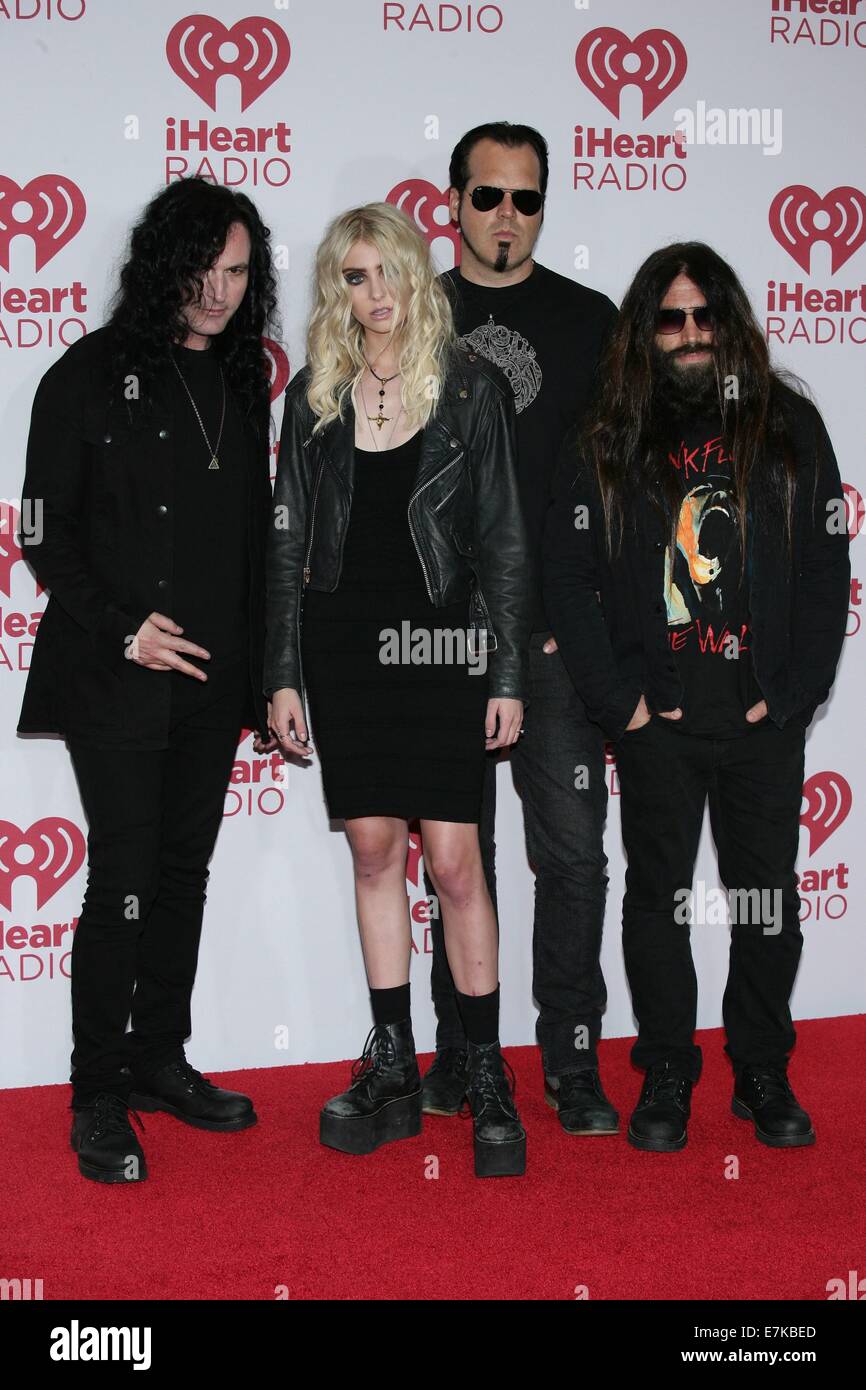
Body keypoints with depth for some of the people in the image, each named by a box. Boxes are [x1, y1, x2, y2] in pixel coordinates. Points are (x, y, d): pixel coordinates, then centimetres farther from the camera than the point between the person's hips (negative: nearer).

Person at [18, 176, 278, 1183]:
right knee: (124, 883, -4)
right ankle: (99, 1098, 8)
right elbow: (46, 534, -4)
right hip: (117, 682, -5)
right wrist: (120, 629, -14)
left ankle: (160, 1059, 26)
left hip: (211, 683, 5)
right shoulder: (90, 375, -3)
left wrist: (265, 674, 10)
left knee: (184, 875, 12)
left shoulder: (243, 383, 12)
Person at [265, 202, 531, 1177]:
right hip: (343, 644, 3)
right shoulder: (315, 395, 9)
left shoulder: (472, 388, 1)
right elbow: (288, 542, 9)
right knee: (373, 849, 6)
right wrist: (284, 675, 4)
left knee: (453, 857, -5)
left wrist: (507, 676, -4)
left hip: (441, 642, -3)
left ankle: (486, 1075, 8)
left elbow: (503, 541, 0)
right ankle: (391, 1073, 16)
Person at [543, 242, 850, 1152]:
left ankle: (764, 1075, 25)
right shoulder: (606, 446, 4)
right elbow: (567, 582, 1)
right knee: (657, 898, 7)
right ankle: (666, 1077, 22)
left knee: (768, 900, 9)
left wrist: (794, 695, -5)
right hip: (658, 725, 0)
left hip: (764, 722, 1)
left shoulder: (789, 428, 5)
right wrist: (620, 700, -6)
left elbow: (827, 573, 3)